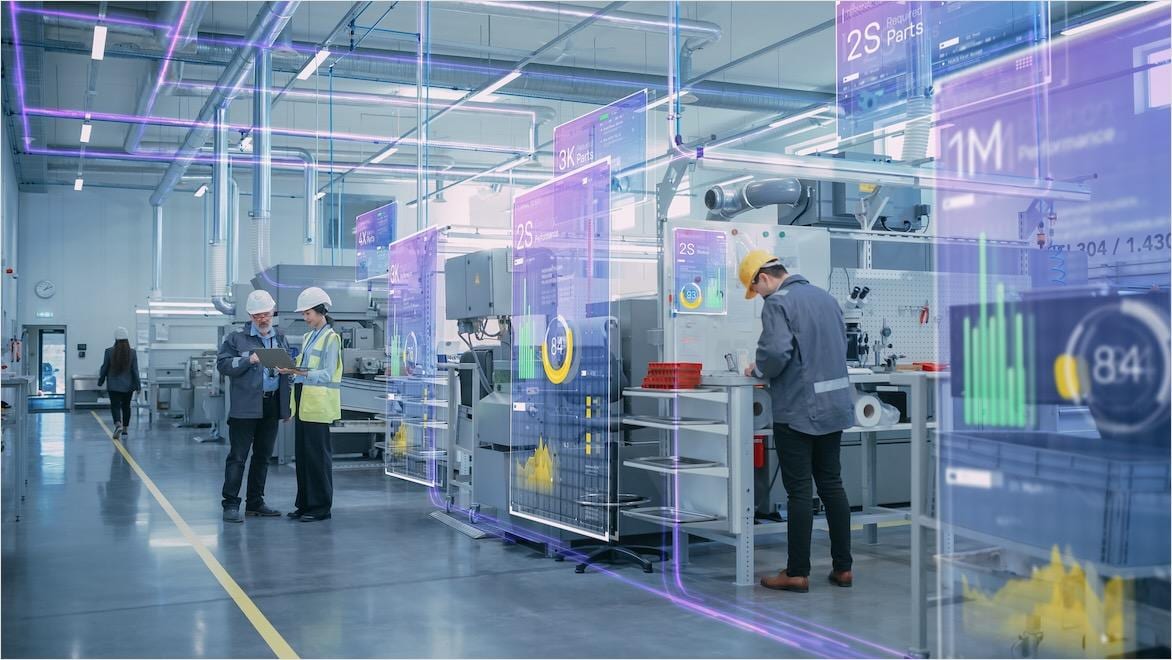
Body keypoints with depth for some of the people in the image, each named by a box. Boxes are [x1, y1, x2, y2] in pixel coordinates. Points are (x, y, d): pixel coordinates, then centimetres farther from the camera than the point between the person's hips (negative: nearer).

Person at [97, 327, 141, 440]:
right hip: (128, 385, 2)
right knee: (126, 406, 13)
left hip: (113, 385, -2)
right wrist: (138, 385, 2)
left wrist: (100, 381, 13)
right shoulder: (132, 352, -5)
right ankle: (124, 430, 19)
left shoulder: (109, 351, -8)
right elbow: (135, 370, -4)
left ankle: (118, 424, -28)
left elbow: (104, 368, -1)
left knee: (115, 406, -3)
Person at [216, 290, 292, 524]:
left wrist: (288, 407, 12)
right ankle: (231, 505, -1)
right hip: (246, 406, -5)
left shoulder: (281, 338, 14)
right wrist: (249, 360, -19)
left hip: (272, 406, 5)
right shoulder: (237, 338, 0)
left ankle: (255, 503, 21)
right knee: (237, 456, -4)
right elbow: (222, 364, -6)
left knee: (263, 456, 12)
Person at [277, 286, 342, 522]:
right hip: (303, 401, 8)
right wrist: (290, 370, -1)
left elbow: (327, 374, -15)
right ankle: (305, 504, 18)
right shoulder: (307, 337, 17)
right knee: (302, 453, 9)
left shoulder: (331, 338, -7)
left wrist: (301, 372, -26)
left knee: (318, 454, -4)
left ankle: (321, 507, 3)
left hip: (318, 404, -8)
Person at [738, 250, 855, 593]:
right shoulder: (825, 297, 12)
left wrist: (758, 369, -5)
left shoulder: (778, 303, -12)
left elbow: (776, 352, -24)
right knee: (832, 484, 14)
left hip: (798, 410, -7)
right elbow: (842, 343, 18)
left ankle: (797, 572, 6)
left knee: (799, 491, -1)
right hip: (835, 406, 7)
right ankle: (843, 567, 19)